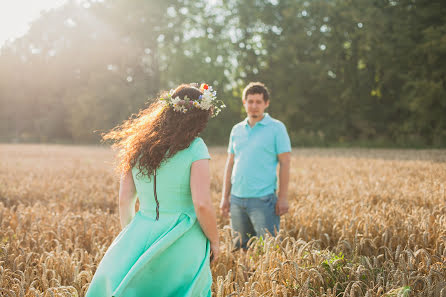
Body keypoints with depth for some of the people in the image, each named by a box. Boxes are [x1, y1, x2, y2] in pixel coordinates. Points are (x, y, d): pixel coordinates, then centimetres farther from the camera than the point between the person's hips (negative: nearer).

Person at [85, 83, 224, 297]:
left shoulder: (138, 145, 4)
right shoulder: (194, 148, -11)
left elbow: (124, 200, 6)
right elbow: (202, 205, -17)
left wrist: (130, 236, 20)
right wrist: (214, 241, -2)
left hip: (141, 235, 4)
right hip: (183, 245, -4)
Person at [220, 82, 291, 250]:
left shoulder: (277, 128, -1)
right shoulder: (237, 130, 12)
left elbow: (284, 163, -4)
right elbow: (230, 164, 14)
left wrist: (283, 198, -10)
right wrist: (225, 197, 9)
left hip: (263, 199, -5)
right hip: (237, 198, 5)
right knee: (240, 247, 11)